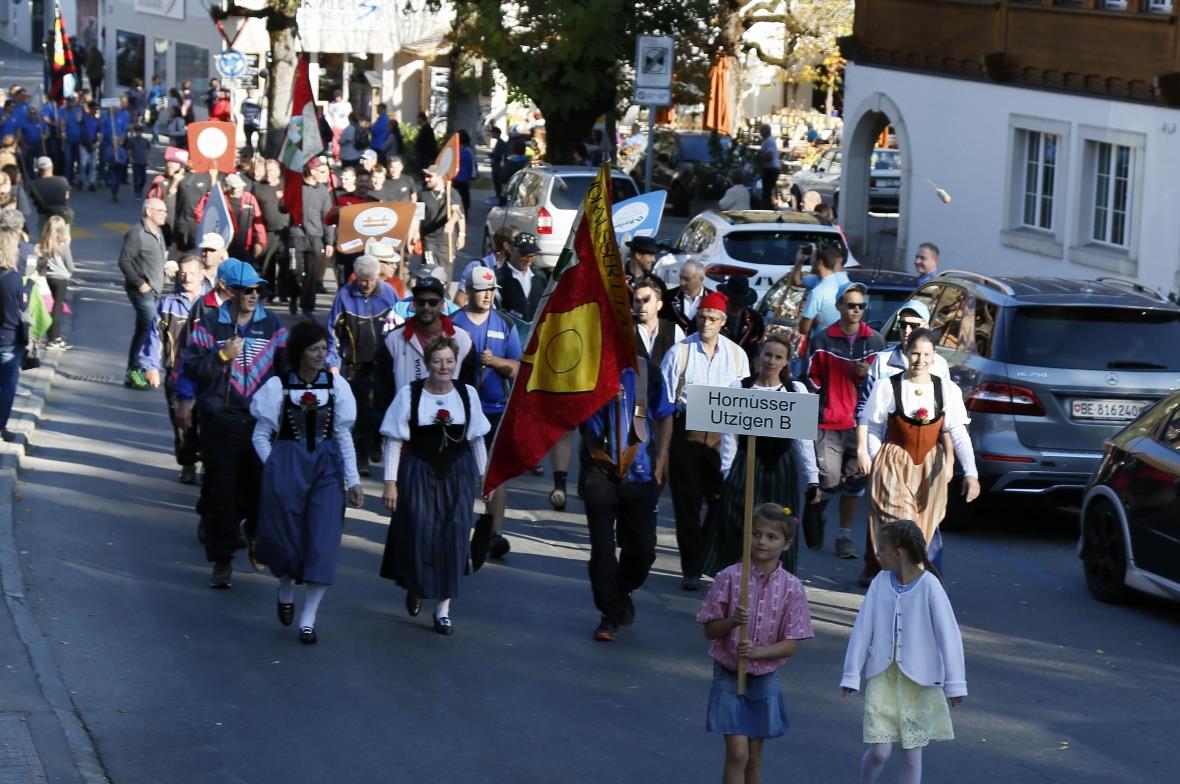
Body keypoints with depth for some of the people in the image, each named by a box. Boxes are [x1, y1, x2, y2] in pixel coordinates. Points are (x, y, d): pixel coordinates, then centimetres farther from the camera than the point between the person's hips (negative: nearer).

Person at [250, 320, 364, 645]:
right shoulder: (279, 386, -5)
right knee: (286, 538, 4)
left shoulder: (335, 384, 1)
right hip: (286, 466, -1)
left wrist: (353, 480, 4)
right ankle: (286, 590, 38)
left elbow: (343, 436, 6)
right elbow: (261, 436, 3)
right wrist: (275, 468, -5)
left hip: (327, 466, 2)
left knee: (323, 542, -5)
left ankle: (308, 618, 4)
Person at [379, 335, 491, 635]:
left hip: (457, 474, 2)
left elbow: (476, 439, 11)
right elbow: (394, 442, -4)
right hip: (419, 473, -2)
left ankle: (443, 608, 10)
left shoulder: (467, 394, 2)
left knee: (453, 538, 0)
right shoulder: (409, 394, -6)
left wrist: (484, 476, 13)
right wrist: (391, 482, -8)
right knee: (419, 536, 0)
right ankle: (415, 587, 32)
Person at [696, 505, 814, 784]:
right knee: (737, 753, -10)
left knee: (755, 756, 12)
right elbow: (710, 631, -4)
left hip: (764, 679, 2)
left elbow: (791, 645, -5)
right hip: (729, 676, -2)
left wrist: (757, 651, -21)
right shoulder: (729, 577, -9)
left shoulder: (791, 587, -6)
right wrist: (732, 622, -24)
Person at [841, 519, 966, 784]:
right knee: (880, 749, -5)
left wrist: (955, 683, -12)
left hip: (919, 680, -2)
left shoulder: (929, 585, -13)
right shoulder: (880, 583, -3)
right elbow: (862, 629, 0)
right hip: (883, 676, 2)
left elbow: (948, 633, -11)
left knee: (912, 752, 7)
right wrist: (852, 675, -2)